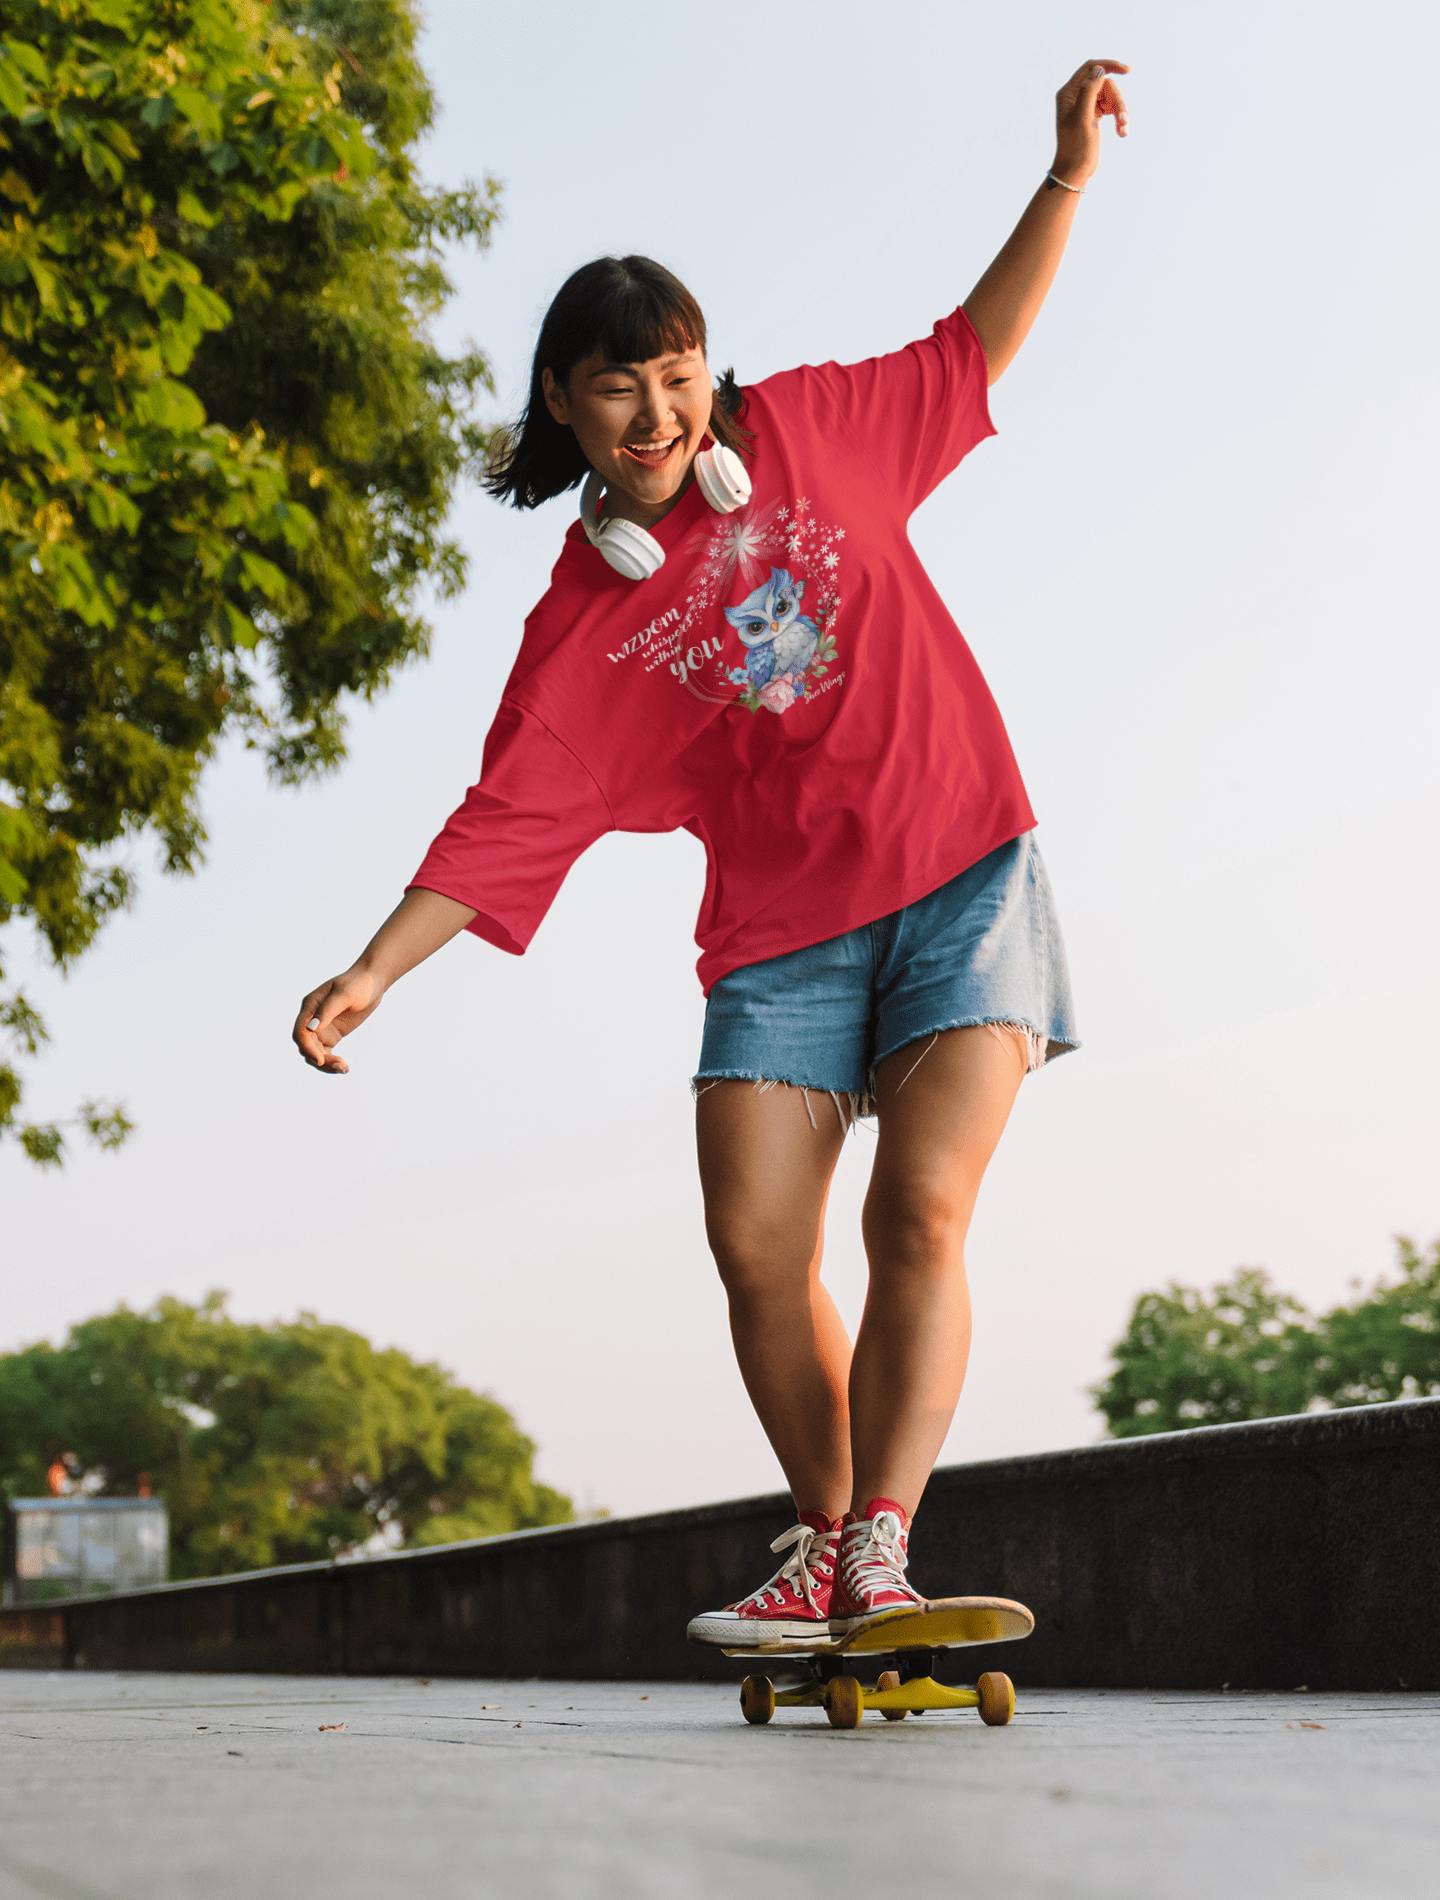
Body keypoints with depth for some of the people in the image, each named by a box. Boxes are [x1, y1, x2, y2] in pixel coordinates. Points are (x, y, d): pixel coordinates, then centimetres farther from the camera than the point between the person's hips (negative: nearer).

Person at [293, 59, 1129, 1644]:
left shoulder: (803, 431, 3)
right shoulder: (584, 615, 0)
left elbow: (970, 352, 17)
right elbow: (503, 819, -4)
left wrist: (1070, 173, 9)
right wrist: (371, 972, -15)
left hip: (962, 879, -1)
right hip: (779, 936, 1)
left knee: (919, 1217, -16)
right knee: (755, 1252, -8)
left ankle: (877, 1549, -15)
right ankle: (823, 1541, 11)